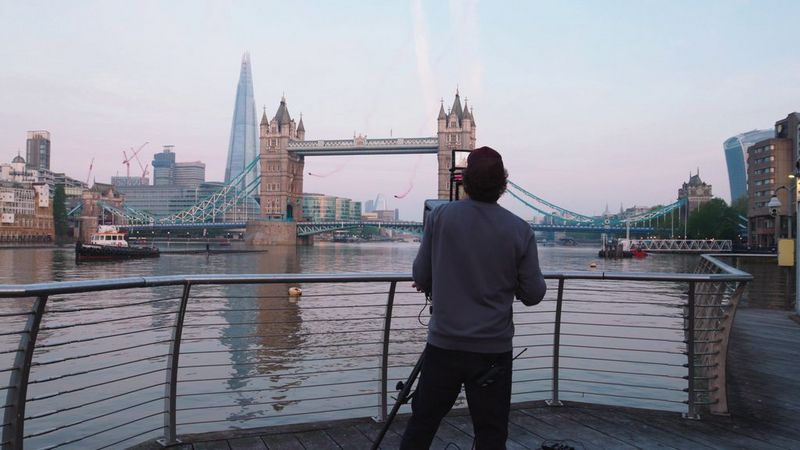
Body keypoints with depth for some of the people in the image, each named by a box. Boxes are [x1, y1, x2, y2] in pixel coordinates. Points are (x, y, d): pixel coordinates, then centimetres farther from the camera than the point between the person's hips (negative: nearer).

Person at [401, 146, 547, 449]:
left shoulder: (439, 216, -7)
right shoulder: (520, 230, -7)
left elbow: (421, 278, 0)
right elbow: (533, 295, -3)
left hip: (443, 345, 1)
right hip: (493, 350, 0)